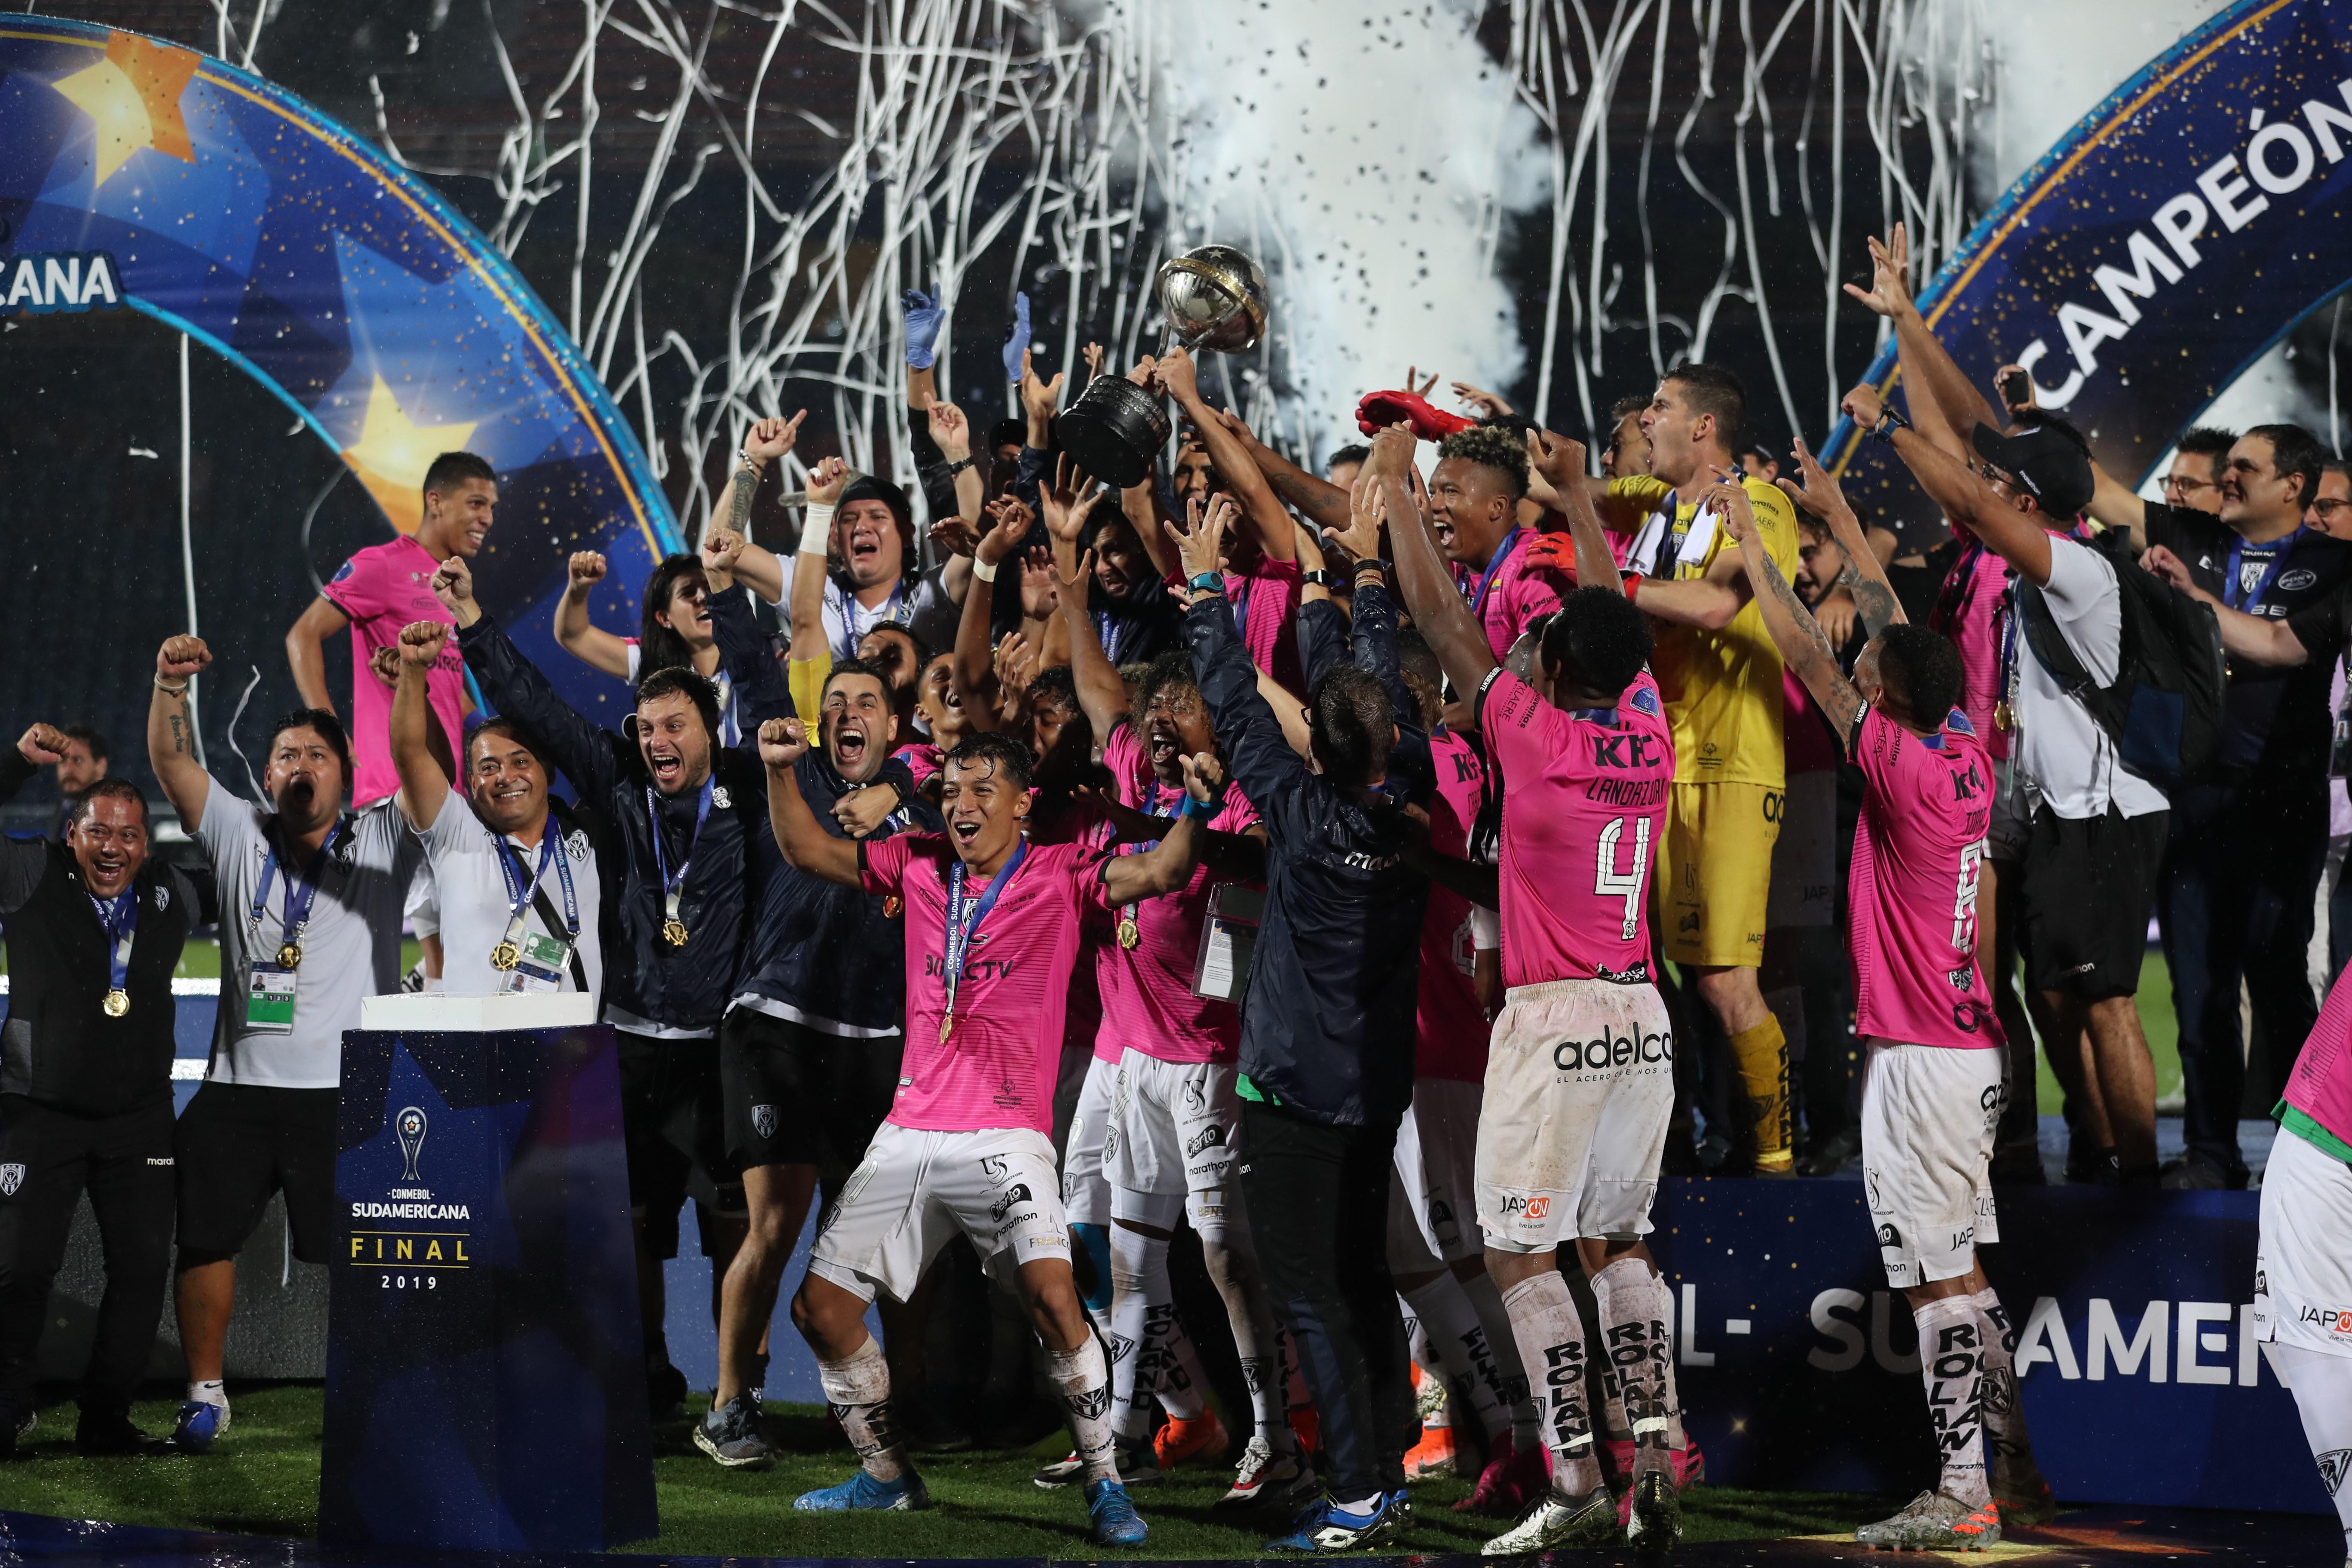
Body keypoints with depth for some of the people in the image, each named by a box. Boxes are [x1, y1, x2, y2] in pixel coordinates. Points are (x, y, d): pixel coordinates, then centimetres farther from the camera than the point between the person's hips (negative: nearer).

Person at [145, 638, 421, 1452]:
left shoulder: (382, 842, 8)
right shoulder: (241, 839, 13)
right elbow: (171, 762, 4)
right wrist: (171, 681, -13)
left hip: (345, 1092, -3)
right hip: (237, 1087, 3)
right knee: (205, 1241, 6)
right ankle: (205, 1395, 19)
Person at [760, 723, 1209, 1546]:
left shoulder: (1061, 874, -1)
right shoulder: (918, 865, 10)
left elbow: (1158, 872, -15)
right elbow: (808, 852, 15)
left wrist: (1194, 811, -33)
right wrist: (781, 772, 0)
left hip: (1006, 1137, -5)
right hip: (907, 1134, 5)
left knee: (1051, 1294, -26)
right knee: (819, 1307, 4)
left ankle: (1105, 1487, -11)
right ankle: (888, 1476, 24)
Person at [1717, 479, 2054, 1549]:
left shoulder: (1900, 767, -16)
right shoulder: (1966, 758, 5)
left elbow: (1806, 655, -9)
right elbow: (1898, 632, 18)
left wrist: (1750, 544, 1)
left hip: (1919, 1059, -9)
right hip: (1970, 1051, 9)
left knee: (1939, 1280, -8)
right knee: (1962, 1270, 14)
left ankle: (1962, 1497, -8)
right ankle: (2013, 1473, 19)